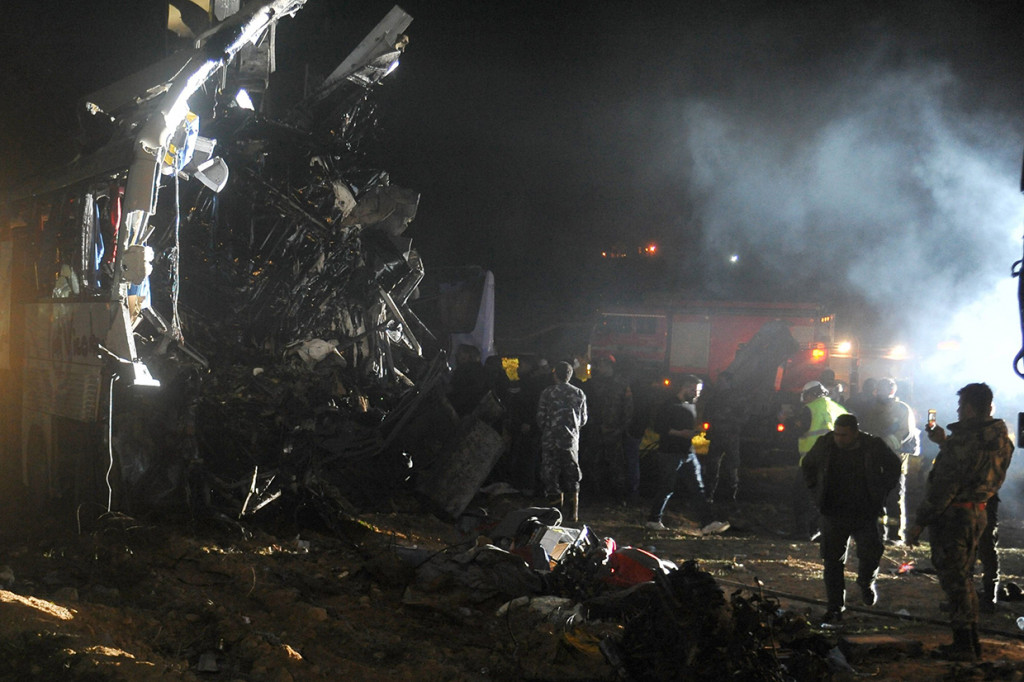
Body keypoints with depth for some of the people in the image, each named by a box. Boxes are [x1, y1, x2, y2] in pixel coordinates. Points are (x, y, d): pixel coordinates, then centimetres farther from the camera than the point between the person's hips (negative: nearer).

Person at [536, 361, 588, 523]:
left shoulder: (547, 393, -5)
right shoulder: (579, 394, 4)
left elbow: (541, 418, -5)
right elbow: (583, 420, 9)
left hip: (551, 440, -3)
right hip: (572, 440, 3)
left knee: (551, 476, 3)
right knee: (572, 478, 12)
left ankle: (557, 513, 0)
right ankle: (573, 514, 11)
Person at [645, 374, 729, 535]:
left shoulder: (692, 406, 16)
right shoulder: (669, 406, -10)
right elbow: (659, 427, -16)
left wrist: (695, 434, 9)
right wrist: (682, 433, -20)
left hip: (688, 454, 7)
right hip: (670, 454, -7)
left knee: (697, 489, 1)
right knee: (666, 489, 0)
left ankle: (707, 523, -3)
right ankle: (653, 520, 14)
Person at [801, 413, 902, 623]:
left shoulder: (874, 446, -8)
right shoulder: (824, 444, -4)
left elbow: (894, 466, 11)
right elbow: (807, 466, 16)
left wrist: (882, 491, 3)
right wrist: (816, 491, 8)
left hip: (865, 513, -1)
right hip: (833, 513, 1)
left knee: (871, 553, -6)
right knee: (832, 562, 2)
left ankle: (866, 582, 29)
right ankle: (834, 608, 13)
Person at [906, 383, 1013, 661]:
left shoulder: (964, 440, -22)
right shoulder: (1000, 440, 5)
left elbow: (943, 487, -21)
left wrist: (920, 522, -15)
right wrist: (944, 443, 29)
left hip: (954, 515, -9)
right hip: (979, 513, 9)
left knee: (954, 579, 0)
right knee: (964, 578, 19)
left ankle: (963, 644, 4)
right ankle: (971, 640, 24)